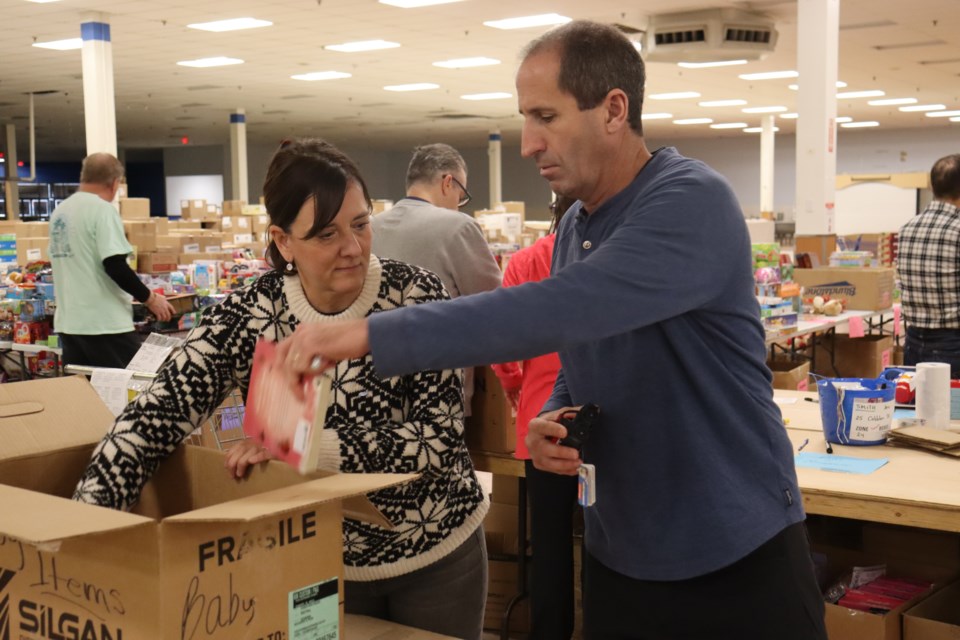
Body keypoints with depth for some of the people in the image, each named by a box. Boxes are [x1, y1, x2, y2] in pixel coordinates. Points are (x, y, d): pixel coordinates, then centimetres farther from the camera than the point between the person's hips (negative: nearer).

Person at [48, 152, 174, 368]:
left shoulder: (59, 211, 13)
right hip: (104, 324, -8)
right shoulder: (102, 209, -12)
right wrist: (150, 298, -9)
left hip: (68, 323, 8)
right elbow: (115, 266, -20)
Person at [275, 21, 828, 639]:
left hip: (738, 553, -6)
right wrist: (551, 423, -6)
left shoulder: (693, 201, -20)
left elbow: (559, 312, -33)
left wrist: (373, 334, -34)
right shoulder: (574, 228, 6)